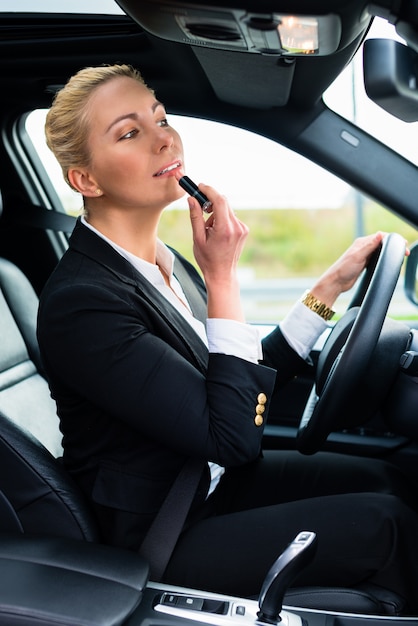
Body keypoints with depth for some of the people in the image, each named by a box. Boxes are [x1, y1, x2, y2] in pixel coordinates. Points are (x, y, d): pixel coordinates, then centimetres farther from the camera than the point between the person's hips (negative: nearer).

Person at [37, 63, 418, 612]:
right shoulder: (80, 302, -27)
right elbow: (236, 436, -27)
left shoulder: (165, 262, 0)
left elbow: (249, 383, 5)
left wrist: (334, 283, 0)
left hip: (210, 479, 8)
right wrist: (223, 276, -25)